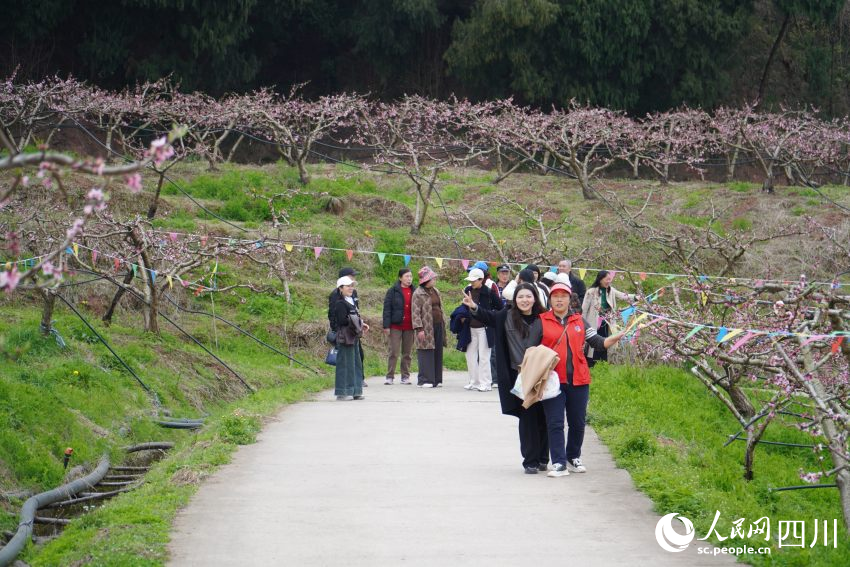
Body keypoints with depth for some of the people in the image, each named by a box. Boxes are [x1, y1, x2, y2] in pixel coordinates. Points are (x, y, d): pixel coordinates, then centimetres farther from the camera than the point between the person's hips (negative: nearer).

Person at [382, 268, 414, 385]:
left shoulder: (414, 291, 8)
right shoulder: (393, 291, -1)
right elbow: (387, 309, -3)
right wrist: (386, 326, -8)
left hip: (409, 327, 3)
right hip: (396, 326, -3)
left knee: (407, 353, 8)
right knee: (394, 352, -3)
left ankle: (405, 376, 14)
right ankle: (390, 376, 2)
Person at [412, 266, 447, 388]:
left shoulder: (435, 291, 16)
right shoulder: (418, 294, -7)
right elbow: (415, 313, -12)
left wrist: (443, 323, 19)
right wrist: (419, 328, -18)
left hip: (438, 326, 7)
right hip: (426, 328, -7)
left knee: (437, 353, 7)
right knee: (426, 354, -7)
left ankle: (436, 379, 12)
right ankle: (424, 380, -4)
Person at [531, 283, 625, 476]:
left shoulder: (579, 320, 11)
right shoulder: (541, 322, 3)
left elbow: (597, 342, 11)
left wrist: (615, 338, -6)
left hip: (578, 380, 3)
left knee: (577, 423, 10)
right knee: (555, 423, -6)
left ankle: (573, 457, 26)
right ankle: (559, 463, -4)